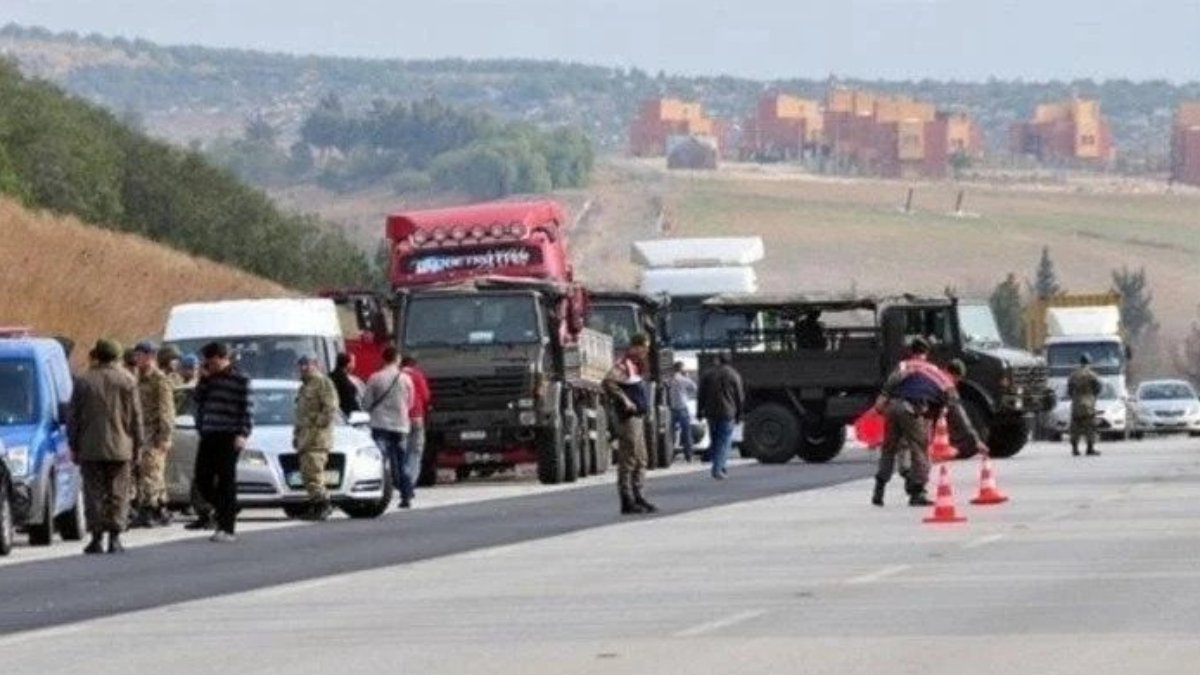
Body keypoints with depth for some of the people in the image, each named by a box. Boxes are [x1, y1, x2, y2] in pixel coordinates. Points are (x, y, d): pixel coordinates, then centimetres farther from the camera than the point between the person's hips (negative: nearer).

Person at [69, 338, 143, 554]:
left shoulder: (83, 382, 1)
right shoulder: (127, 382, 1)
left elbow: (73, 417, 3)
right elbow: (136, 417, 2)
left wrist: (73, 446, 10)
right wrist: (137, 445, 9)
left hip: (90, 448, 0)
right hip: (120, 447, 0)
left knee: (94, 494, 4)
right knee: (118, 494, 4)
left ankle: (97, 538, 0)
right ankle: (115, 538, -1)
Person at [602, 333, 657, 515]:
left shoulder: (635, 366, 17)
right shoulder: (623, 364, -13)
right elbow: (608, 382, -29)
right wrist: (625, 401, -25)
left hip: (638, 416, 10)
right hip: (629, 417, -10)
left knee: (640, 459, 14)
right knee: (628, 459, -8)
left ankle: (637, 497, 20)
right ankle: (627, 501, -6)